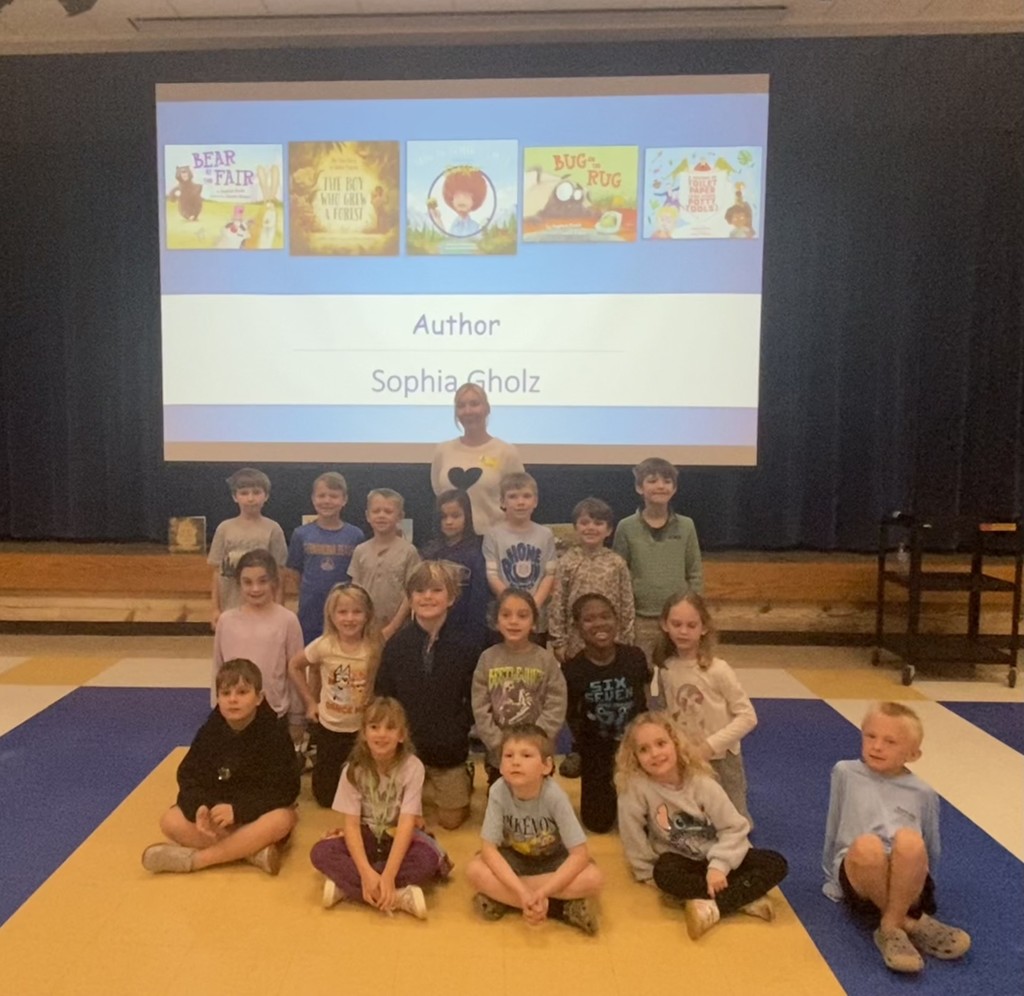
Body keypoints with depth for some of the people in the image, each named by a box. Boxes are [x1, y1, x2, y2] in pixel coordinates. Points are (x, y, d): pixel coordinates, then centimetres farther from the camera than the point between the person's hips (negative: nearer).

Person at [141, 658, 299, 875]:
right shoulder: (209, 732, -6)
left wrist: (238, 810, -30)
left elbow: (284, 790, -20)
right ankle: (255, 850, -28)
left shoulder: (274, 736, -16)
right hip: (216, 812, 3)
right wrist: (199, 809, -30)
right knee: (171, 821, -23)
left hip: (258, 814, -3)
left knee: (282, 819, -36)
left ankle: (193, 858, -29)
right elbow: (189, 777, -8)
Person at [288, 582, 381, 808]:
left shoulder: (375, 648, -16)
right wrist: (310, 702, 0)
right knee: (326, 797, 15)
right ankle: (317, 763, 43)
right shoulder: (323, 645, -15)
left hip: (363, 729, 0)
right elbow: (294, 666, 0)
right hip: (330, 729, 0)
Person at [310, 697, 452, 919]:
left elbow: (406, 823, -24)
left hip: (398, 839, -1)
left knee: (428, 858, -34)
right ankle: (399, 896, -31)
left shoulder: (412, 767, -18)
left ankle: (345, 886, -24)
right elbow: (351, 824, -18)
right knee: (321, 852, -28)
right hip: (365, 839, 2)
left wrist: (388, 875, -36)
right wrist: (366, 872, -33)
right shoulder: (354, 769, -13)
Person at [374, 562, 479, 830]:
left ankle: (465, 780, 42)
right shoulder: (396, 644, -9)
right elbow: (383, 696, -2)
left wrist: (457, 731, -15)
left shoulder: (466, 647, -13)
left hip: (449, 751, -1)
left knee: (450, 820, 12)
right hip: (404, 746, 1)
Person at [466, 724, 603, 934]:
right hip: (514, 857, 1)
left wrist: (542, 892, -35)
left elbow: (580, 854, -27)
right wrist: (523, 892, -35)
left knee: (592, 879, -29)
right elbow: (488, 848, -25)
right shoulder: (498, 791, -27)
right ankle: (560, 907, -19)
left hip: (552, 859, -1)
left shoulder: (554, 796, -30)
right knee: (475, 871, -28)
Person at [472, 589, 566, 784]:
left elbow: (555, 709, -11)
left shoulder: (546, 659, -8)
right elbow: (480, 709, -6)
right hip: (497, 757, 2)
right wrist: (500, 744, -13)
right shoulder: (487, 659, -4)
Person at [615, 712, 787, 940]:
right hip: (682, 861, -2)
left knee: (776, 864, -18)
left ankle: (713, 907, -29)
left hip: (713, 857, 2)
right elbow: (633, 836, -17)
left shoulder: (701, 782, -17)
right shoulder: (635, 786, -23)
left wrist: (719, 865, -23)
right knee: (664, 872, -37)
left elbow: (735, 827, -13)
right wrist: (650, 875, -11)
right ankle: (745, 899, -24)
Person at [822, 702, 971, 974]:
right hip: (858, 875, 0)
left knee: (909, 840, -34)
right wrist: (833, 879, 23)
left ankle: (891, 926, -20)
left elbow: (930, 851, 23)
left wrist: (917, 881, 19)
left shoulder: (922, 793, 12)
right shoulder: (845, 773, 11)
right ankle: (910, 923, -17)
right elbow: (833, 830, 19)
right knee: (867, 845, -37)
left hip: (907, 880, 1)